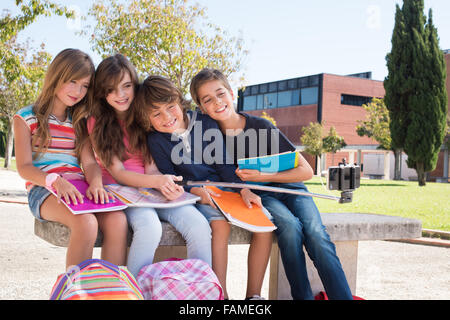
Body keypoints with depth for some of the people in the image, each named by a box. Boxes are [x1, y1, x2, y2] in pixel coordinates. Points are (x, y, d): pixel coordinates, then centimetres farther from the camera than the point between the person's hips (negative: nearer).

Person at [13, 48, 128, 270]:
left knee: (117, 220, -27)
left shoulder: (79, 122, 21)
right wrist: (56, 181, -22)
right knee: (86, 223, -34)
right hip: (44, 190, -4)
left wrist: (96, 183, -15)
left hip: (78, 189, 4)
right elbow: (24, 167, -2)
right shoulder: (26, 118, 8)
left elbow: (89, 161, 10)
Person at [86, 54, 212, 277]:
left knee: (199, 226, -24)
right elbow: (117, 172, -8)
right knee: (149, 227, -36)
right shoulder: (97, 123, 1)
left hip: (152, 189, 3)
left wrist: (166, 184, -22)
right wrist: (157, 181, -26)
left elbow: (151, 167, 3)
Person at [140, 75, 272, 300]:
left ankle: (253, 293, -8)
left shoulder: (206, 123, -2)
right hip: (194, 196, -3)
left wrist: (243, 189, -10)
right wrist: (195, 190, -22)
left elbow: (223, 163, 2)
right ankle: (221, 294, -26)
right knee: (220, 223, -33)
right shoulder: (156, 140, -4)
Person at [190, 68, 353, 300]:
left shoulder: (261, 127, -14)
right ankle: (303, 296, -22)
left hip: (288, 186, 0)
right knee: (290, 226, -31)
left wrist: (262, 176, -24)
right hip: (257, 195, 0)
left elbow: (306, 171, -13)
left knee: (315, 233, -27)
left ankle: (344, 296, -25)